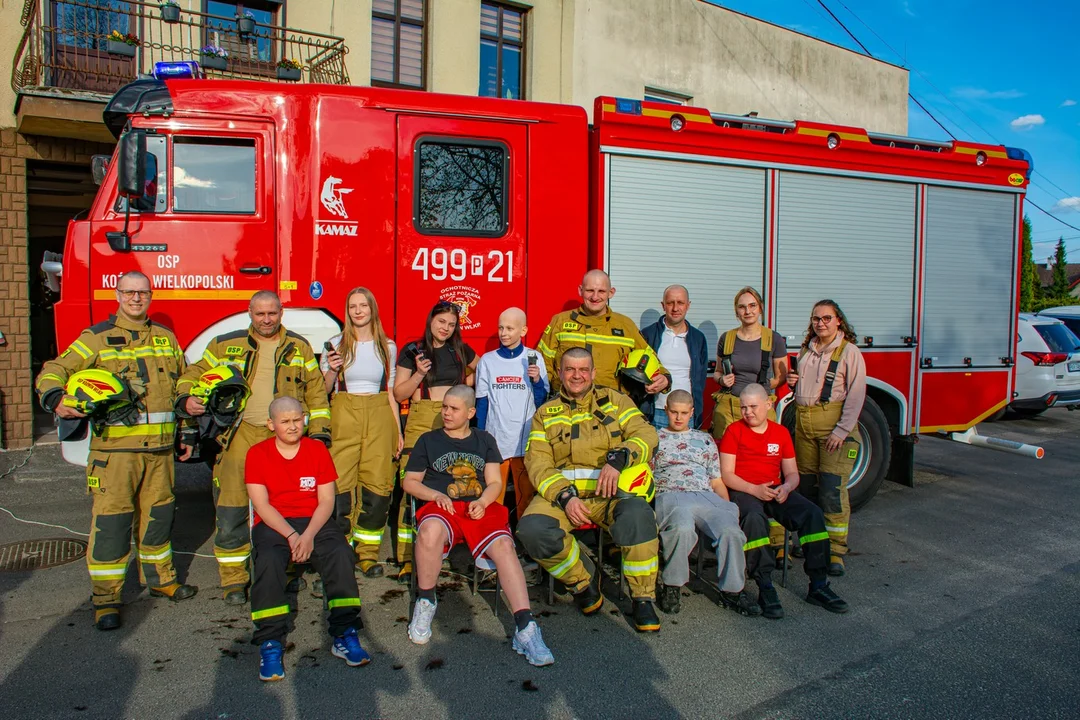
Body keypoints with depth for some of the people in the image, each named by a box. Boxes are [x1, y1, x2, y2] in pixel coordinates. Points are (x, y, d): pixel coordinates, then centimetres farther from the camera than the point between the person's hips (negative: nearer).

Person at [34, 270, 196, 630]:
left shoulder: (166, 338, 13)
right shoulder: (96, 338, 0)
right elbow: (54, 371, -7)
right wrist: (56, 398, -29)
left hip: (159, 447, 4)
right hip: (114, 447, -4)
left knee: (157, 515, 14)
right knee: (110, 519, -3)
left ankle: (160, 578, 30)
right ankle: (106, 598, 8)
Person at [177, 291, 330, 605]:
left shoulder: (299, 348, 10)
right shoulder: (226, 345, 8)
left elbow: (316, 392, 12)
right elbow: (194, 373, 16)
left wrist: (319, 432, 5)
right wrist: (186, 398, -4)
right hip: (239, 437, 0)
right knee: (231, 511, -2)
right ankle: (234, 579, 12)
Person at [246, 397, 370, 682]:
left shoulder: (318, 450, 6)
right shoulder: (257, 454, 2)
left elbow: (326, 501, 0)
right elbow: (261, 504, -6)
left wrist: (309, 535, -17)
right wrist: (291, 535, -19)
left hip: (314, 521, 1)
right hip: (272, 525, -1)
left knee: (340, 552, -28)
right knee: (268, 561, -33)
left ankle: (344, 635, -23)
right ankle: (270, 645, -26)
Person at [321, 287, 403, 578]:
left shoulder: (387, 347, 11)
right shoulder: (337, 344, 6)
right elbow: (323, 389, 9)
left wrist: (398, 431, 10)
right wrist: (331, 370, -12)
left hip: (379, 417, 1)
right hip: (344, 415, -1)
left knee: (378, 484, -3)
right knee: (341, 483, -7)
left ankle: (368, 553, 8)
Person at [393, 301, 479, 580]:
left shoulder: (461, 351, 12)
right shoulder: (412, 351, 4)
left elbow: (479, 368, 32)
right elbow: (399, 394, 3)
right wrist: (419, 374, -11)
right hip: (421, 423, -2)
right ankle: (407, 558, -5)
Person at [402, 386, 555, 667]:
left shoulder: (484, 440, 22)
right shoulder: (428, 440, 18)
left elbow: (495, 483, 15)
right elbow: (409, 481, 16)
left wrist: (482, 502, -7)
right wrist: (436, 495, -4)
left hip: (480, 507, 1)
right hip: (441, 507, -1)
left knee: (504, 545, -31)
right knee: (430, 531, -39)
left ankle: (525, 628, -33)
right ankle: (425, 602, -15)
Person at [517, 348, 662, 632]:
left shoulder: (615, 401, 16)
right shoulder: (545, 413, 18)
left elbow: (646, 434, 2)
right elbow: (537, 462, 5)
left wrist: (617, 459, -19)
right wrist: (565, 496, -13)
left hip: (610, 491, -1)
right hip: (561, 491, 1)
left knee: (638, 515, -34)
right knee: (532, 529, -29)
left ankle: (642, 599, -14)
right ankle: (582, 585, -3)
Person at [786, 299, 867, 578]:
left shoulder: (849, 351, -4)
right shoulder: (806, 349, 15)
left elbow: (856, 395, -10)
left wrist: (842, 431, -16)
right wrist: (792, 382, 4)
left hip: (834, 423, -6)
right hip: (804, 423, 6)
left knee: (832, 490, -8)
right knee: (806, 486, 7)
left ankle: (836, 552, 0)